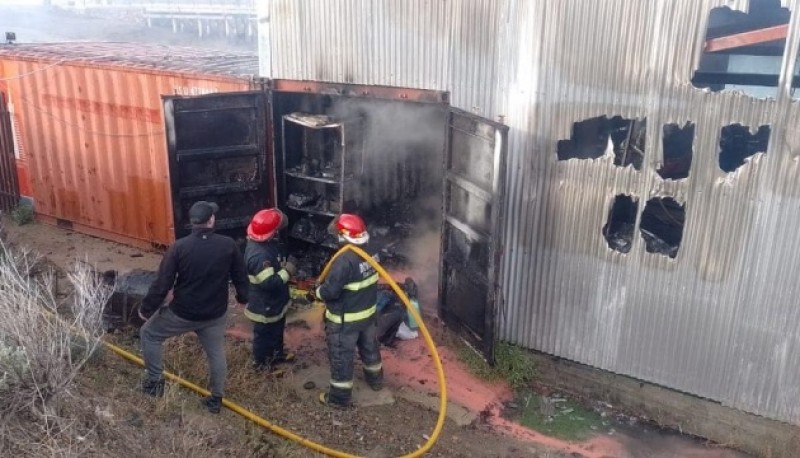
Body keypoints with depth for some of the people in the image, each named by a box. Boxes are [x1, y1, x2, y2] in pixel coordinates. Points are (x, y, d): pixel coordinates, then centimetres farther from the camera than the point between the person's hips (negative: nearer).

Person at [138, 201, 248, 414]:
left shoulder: (179, 247, -17)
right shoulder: (228, 245, -10)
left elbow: (162, 284, -13)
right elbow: (240, 277, 2)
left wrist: (146, 309, 1)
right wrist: (242, 298, 21)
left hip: (182, 313, -2)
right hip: (215, 314, 3)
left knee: (148, 334, 21)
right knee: (216, 353, 21)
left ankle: (155, 380, 24)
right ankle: (216, 399, 32)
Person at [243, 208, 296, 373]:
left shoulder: (267, 242, -6)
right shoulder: (259, 255, -37)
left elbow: (281, 253, 15)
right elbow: (269, 283, -37)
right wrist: (288, 271, -26)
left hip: (275, 301, 10)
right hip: (264, 305, -9)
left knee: (277, 330, 29)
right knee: (264, 335, 14)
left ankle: (278, 354, 51)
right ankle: (260, 363, 36)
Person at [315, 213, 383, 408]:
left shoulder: (344, 260, -31)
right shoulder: (371, 253, -5)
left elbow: (331, 291, -28)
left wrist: (318, 291, -6)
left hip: (345, 319, -8)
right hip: (368, 312, 8)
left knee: (341, 357, 9)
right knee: (370, 347, 28)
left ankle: (339, 397, 24)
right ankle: (375, 379, 49)